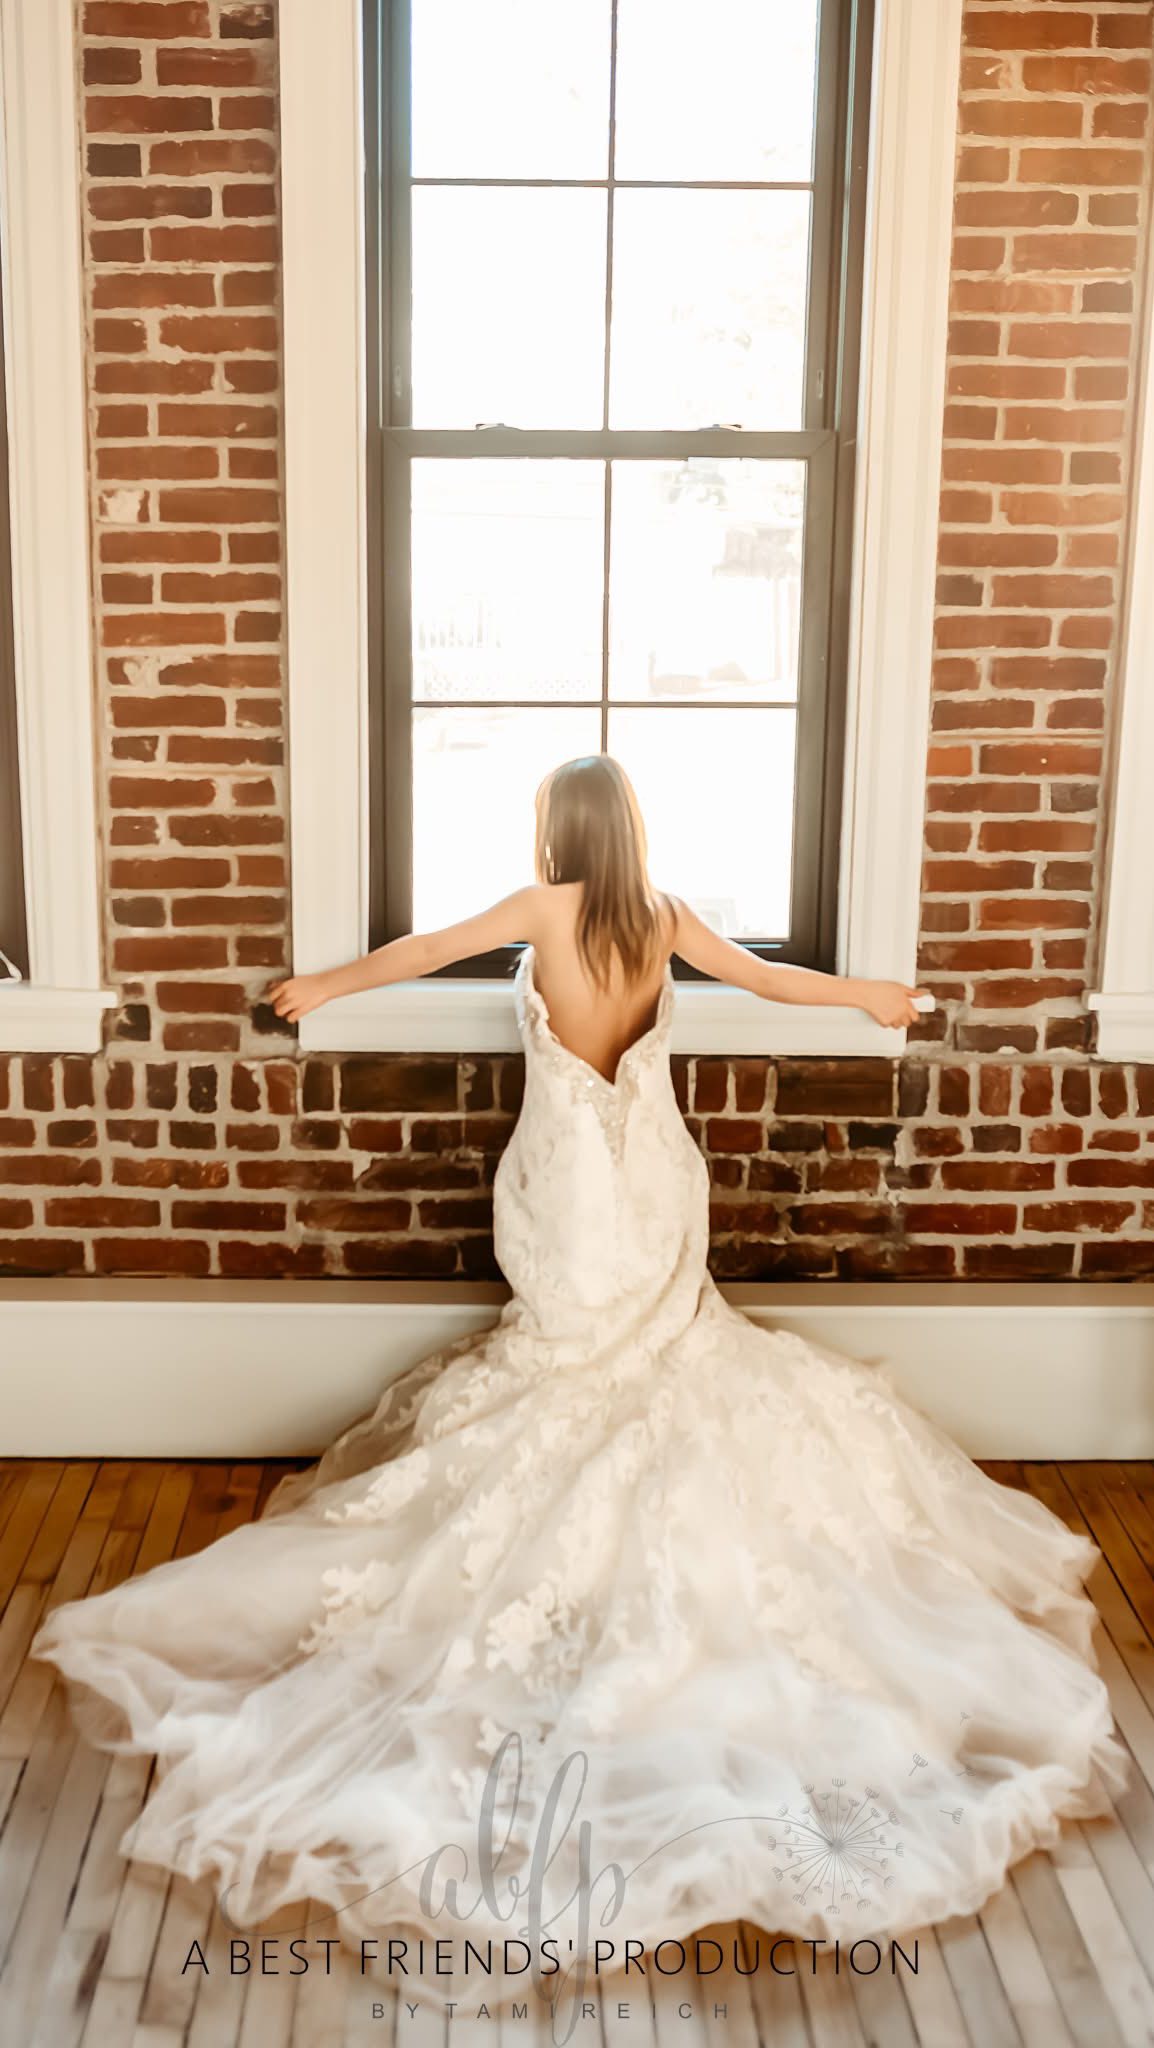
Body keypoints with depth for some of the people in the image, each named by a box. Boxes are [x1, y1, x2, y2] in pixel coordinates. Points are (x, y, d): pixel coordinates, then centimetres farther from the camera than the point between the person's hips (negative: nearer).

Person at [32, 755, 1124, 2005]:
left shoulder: (547, 908, -12)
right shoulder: (661, 917, -1)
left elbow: (426, 951, -2)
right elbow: (767, 978, 9)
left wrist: (324, 988, 14)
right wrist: (872, 998, 27)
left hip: (572, 1188, -3)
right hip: (655, 1186, 4)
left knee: (575, 1366, 11)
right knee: (657, 1359, 17)